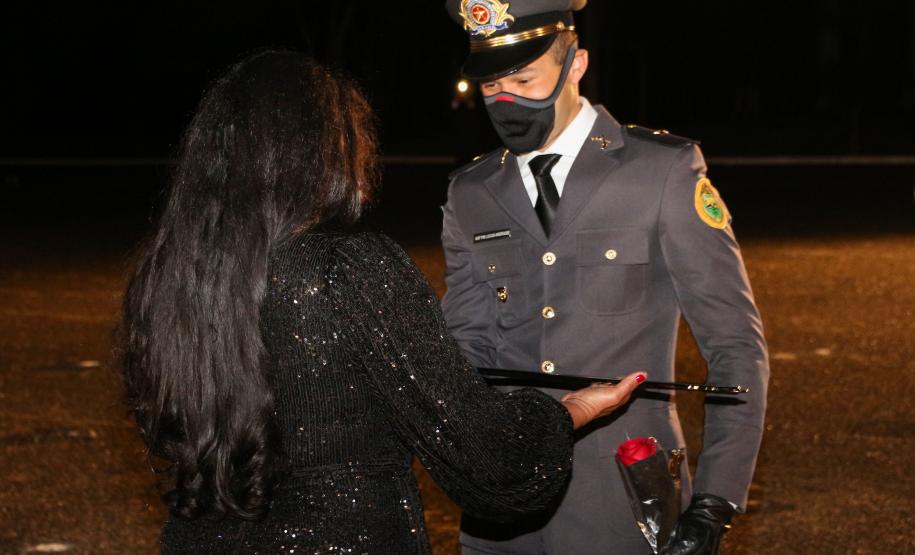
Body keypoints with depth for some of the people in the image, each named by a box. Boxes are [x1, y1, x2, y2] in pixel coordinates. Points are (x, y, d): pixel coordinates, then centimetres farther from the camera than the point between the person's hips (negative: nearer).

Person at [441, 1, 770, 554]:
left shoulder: (664, 170, -6)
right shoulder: (470, 195, 6)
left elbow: (736, 345, -5)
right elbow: (469, 348, 9)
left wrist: (714, 504, -12)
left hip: (626, 508, -3)